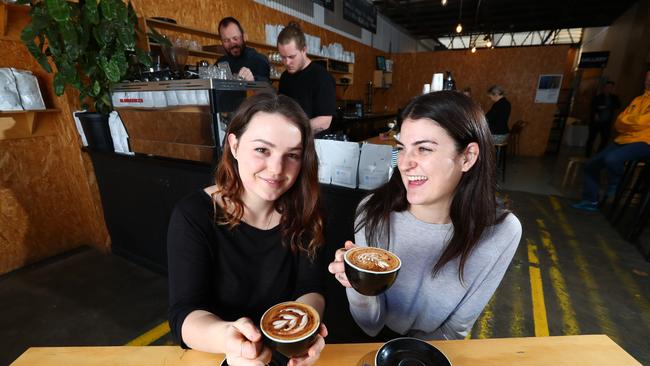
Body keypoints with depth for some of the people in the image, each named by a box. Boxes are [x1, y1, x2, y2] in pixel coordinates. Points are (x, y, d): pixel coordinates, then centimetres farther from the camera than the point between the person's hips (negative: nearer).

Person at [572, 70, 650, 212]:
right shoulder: (638, 99, 18)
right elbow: (618, 122, 11)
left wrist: (625, 122, 2)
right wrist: (631, 124, -9)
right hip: (623, 140, 8)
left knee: (611, 159, -34)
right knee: (591, 164, 0)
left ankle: (616, 184, -3)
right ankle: (590, 202, 9)